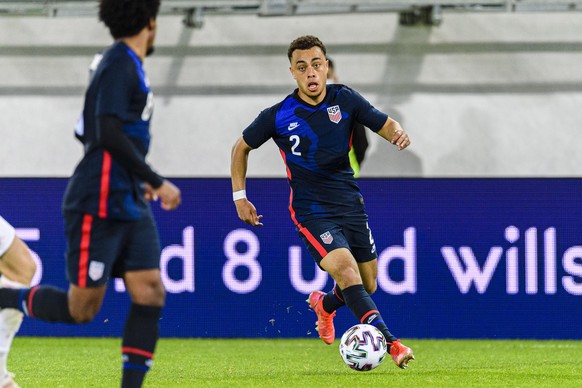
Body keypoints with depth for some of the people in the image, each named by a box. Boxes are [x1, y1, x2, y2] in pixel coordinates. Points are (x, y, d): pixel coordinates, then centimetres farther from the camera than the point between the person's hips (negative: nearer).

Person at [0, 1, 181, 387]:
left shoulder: (128, 64, 16)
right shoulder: (118, 63, -13)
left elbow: (86, 132, 24)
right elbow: (108, 133, -23)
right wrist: (155, 181, -20)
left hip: (130, 206, 9)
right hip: (99, 206, -9)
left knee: (150, 293, -3)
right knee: (81, 309, -6)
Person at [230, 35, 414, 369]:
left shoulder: (344, 99, -2)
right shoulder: (278, 116, -9)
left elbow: (385, 125, 1)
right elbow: (242, 147, 6)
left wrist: (398, 133, -23)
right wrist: (240, 197, 1)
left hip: (351, 204, 4)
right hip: (311, 212, -4)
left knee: (368, 286, 11)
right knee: (346, 269, -26)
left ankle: (324, 304, 44)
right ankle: (391, 343, -33)